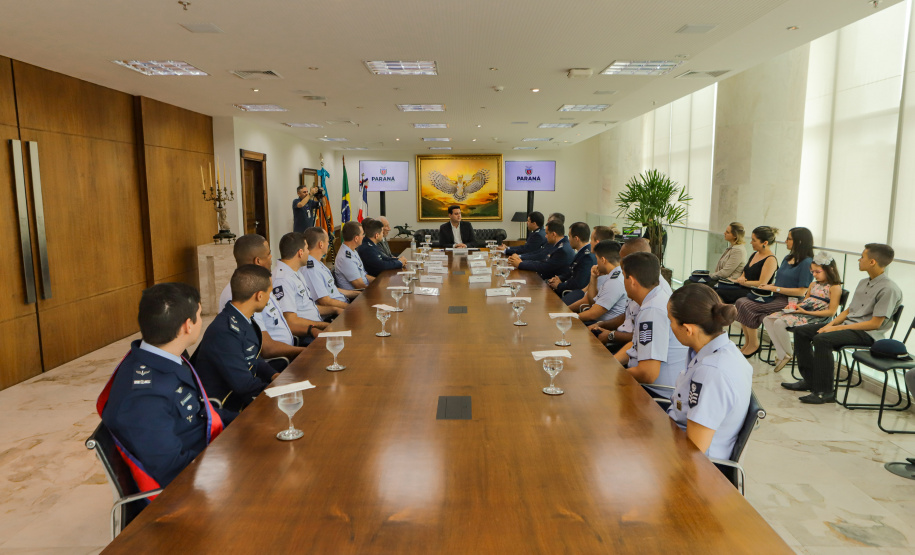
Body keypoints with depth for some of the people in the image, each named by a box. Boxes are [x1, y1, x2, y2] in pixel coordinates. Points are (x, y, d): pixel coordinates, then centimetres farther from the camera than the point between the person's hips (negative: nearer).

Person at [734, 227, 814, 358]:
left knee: (747, 307, -25)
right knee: (740, 302, -14)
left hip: (789, 302, -9)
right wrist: (769, 286, 3)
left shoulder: (807, 262, -10)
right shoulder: (787, 258, 18)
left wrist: (775, 288, -15)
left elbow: (802, 291, -16)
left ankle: (754, 344, -8)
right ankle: (748, 342, -10)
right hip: (775, 297, 9)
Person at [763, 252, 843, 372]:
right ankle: (781, 354, -7)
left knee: (779, 323, -29)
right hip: (801, 311, 9)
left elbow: (831, 312, -12)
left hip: (815, 317, -9)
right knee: (768, 320, -8)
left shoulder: (835, 287, -5)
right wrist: (794, 306, 5)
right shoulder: (813, 284, 20)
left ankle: (788, 355, -7)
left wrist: (806, 312, -18)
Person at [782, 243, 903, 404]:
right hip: (848, 325, 9)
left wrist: (837, 328, -19)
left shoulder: (889, 289, -14)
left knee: (822, 339, -32)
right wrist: (831, 324, -1)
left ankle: (825, 392, -23)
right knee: (801, 331, 0)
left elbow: (875, 324, -19)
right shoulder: (864, 283, 15)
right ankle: (809, 380, 5)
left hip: (867, 334, -9)